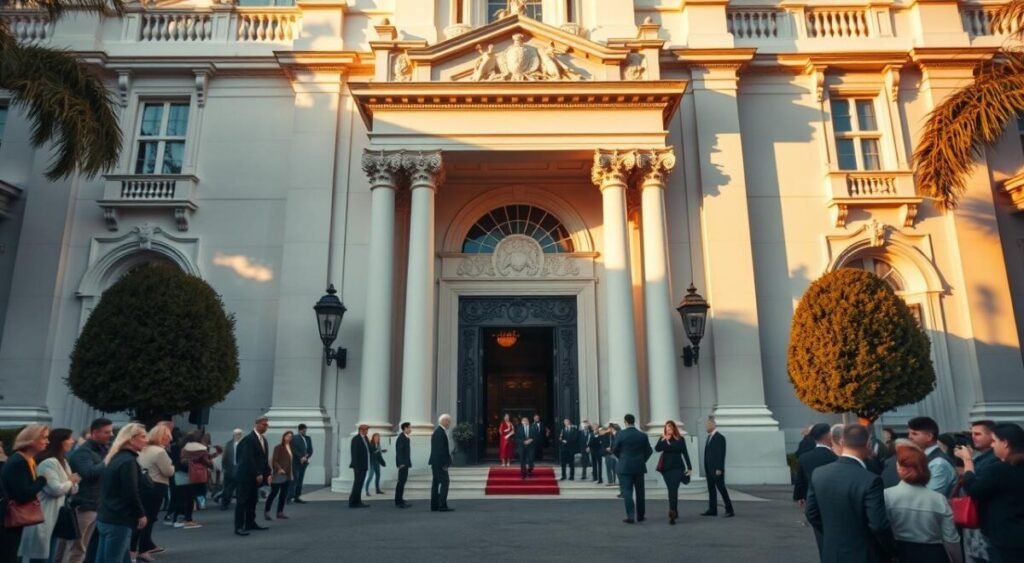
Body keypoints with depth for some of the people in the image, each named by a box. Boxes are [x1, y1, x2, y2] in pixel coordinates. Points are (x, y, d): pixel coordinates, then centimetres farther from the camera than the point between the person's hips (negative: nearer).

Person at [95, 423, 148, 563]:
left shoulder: (116, 458, 13)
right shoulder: (128, 461, -17)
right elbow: (131, 493, -19)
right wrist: (141, 514, -6)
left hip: (105, 517, 10)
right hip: (118, 520, -10)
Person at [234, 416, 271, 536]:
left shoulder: (263, 440, 14)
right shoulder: (249, 439, -14)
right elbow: (248, 458, -20)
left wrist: (267, 473, 7)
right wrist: (257, 474, -20)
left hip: (255, 475, 9)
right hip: (246, 475, -9)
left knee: (253, 500, 11)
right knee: (243, 500, -7)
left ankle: (250, 523, 18)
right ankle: (239, 527, -6)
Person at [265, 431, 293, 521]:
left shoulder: (291, 448, 11)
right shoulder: (278, 447, -9)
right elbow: (274, 460, -12)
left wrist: (292, 473, 12)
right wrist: (279, 469, -21)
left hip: (287, 475, 7)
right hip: (279, 474, -7)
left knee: (284, 494, 9)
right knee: (274, 492, -3)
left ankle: (280, 512, 16)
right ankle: (266, 511, 7)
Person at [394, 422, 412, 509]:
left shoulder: (406, 438, 14)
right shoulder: (401, 437, -14)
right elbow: (399, 451, -19)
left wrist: (408, 463, 12)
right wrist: (401, 463, -22)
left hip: (405, 463, 10)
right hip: (402, 463, -10)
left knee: (403, 481, 12)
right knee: (401, 482, -7)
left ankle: (400, 500, 18)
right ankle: (398, 501, -4)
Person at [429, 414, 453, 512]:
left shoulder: (437, 431, 16)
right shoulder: (441, 432, -17)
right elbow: (440, 449, -21)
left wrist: (446, 462, 17)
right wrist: (445, 463, -20)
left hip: (436, 463, 11)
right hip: (440, 463, -11)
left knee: (436, 483, 11)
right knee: (444, 482, -9)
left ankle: (434, 506, 15)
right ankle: (442, 506, -10)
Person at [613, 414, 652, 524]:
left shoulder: (620, 434, -9)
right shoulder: (643, 435, -2)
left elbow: (615, 450, -3)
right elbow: (649, 451, 1)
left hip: (625, 467, -3)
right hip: (639, 467, 3)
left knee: (627, 491, 0)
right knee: (640, 492, 13)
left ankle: (630, 516, -9)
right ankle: (640, 516, 20)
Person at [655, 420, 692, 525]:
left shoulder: (680, 439, -1)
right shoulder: (662, 439, 3)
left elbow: (685, 453, 1)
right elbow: (657, 449, -13)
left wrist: (689, 467, 0)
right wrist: (664, 440, -23)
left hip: (677, 467, -2)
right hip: (666, 467, 2)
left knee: (674, 490, -12)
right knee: (671, 490, 10)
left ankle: (672, 513, -19)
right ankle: (674, 512, 24)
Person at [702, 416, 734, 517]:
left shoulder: (720, 437, -11)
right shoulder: (709, 437, 14)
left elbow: (721, 454, -16)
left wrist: (719, 469, -20)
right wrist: (706, 470, 14)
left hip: (717, 469, -8)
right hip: (709, 470, 8)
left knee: (722, 489, -3)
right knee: (711, 489, 9)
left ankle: (729, 510, 3)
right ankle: (712, 510, 14)